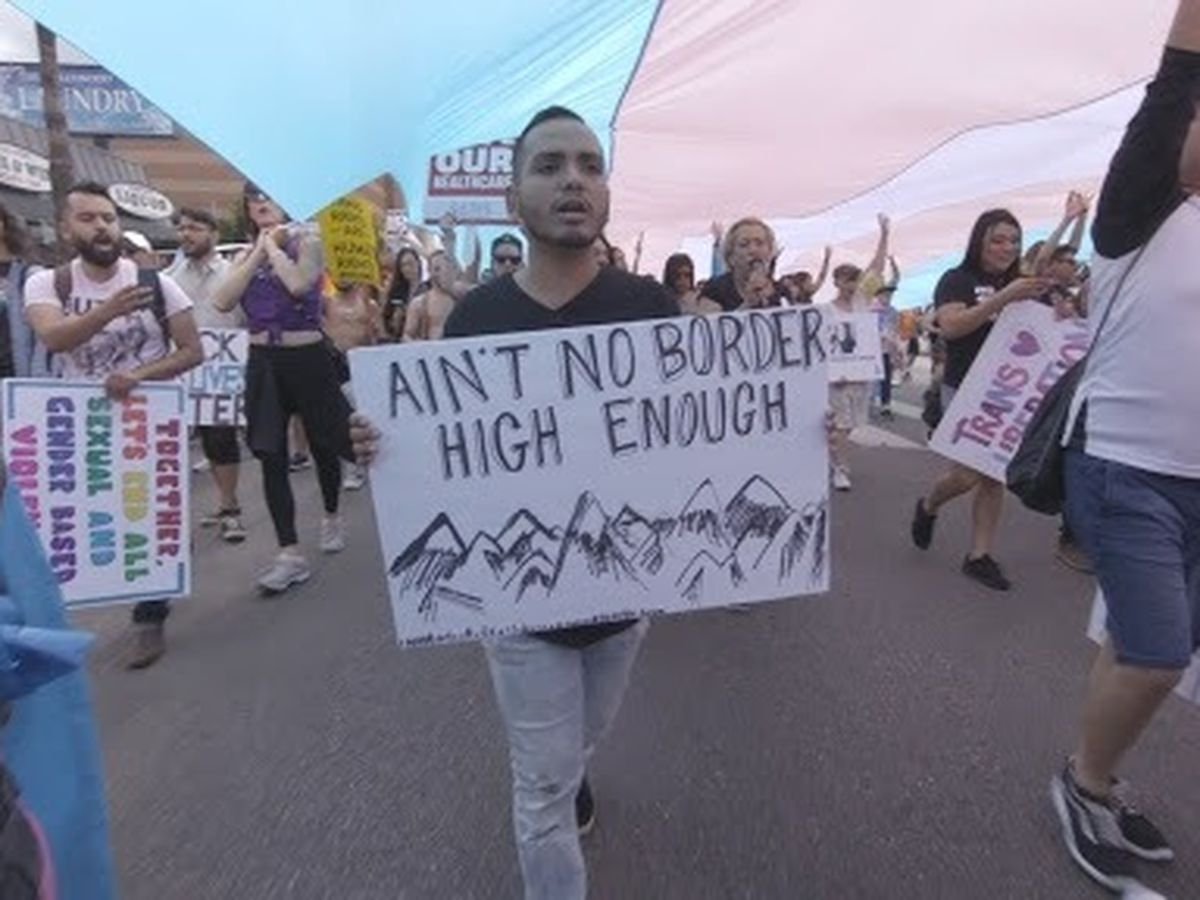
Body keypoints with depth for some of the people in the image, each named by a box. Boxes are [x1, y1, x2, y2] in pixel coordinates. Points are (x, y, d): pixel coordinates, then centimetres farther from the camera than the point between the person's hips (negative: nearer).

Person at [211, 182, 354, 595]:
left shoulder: (306, 241, 0)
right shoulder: (245, 254, 14)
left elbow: (299, 283, -21)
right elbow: (223, 301, -3)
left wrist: (273, 246, -6)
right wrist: (257, 253, -1)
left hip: (307, 357, -4)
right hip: (263, 363, 4)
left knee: (323, 445, 9)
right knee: (271, 457, -3)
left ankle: (331, 517, 36)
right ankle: (290, 553, 2)